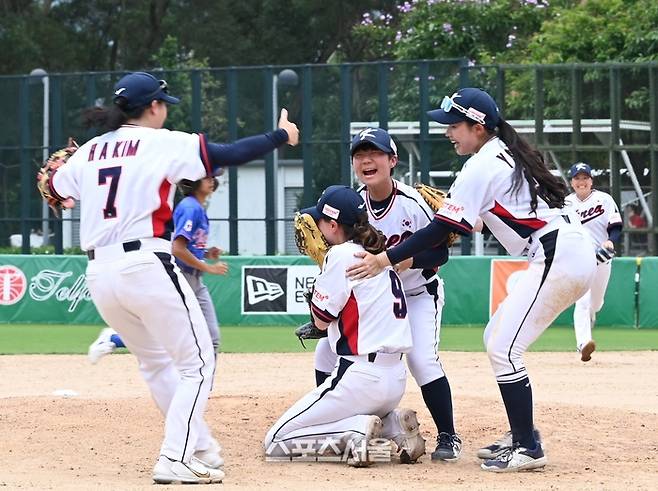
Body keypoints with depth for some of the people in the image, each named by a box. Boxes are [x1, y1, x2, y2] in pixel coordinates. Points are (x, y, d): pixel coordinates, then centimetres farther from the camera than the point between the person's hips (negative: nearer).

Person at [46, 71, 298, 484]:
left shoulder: (90, 150, 13)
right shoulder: (164, 143, -2)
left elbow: (55, 187, 26)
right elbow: (232, 154, -4)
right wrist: (282, 136, 9)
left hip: (99, 275, 7)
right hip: (146, 265, -6)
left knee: (156, 362, 23)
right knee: (197, 363, 2)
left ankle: (198, 447, 24)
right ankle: (176, 459, -10)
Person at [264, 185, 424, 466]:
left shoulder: (341, 254, -10)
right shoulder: (379, 255, 14)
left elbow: (321, 319, -5)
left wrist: (320, 277, 6)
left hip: (361, 376, -8)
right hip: (396, 377, 8)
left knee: (275, 442, -3)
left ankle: (357, 430, -16)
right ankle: (394, 426, 7)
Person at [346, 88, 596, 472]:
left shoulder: (481, 166, -10)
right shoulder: (507, 154, 18)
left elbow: (443, 229, -14)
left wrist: (385, 259, -12)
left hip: (558, 257, -10)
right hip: (575, 253, 10)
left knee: (503, 348, -8)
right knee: (497, 340, 15)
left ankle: (528, 450, -6)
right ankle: (522, 438, 17)